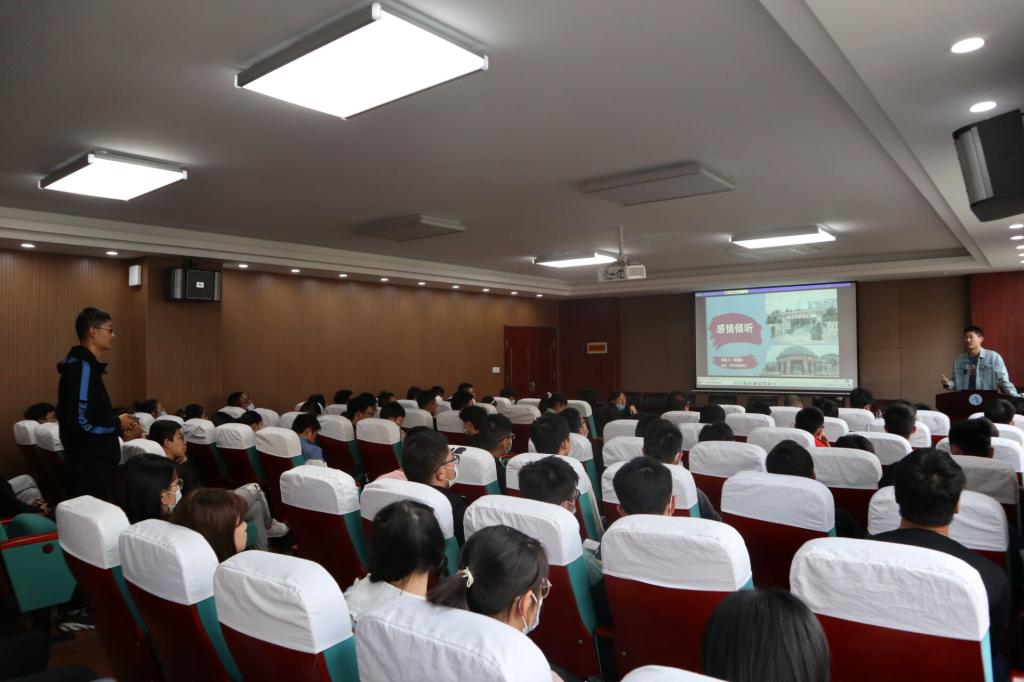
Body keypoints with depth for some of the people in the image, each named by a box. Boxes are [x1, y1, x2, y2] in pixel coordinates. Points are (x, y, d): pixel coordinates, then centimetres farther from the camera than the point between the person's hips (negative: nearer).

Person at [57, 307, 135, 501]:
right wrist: (117, 424, -12)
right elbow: (79, 422, -24)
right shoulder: (83, 368, -17)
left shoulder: (85, 366, 14)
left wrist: (114, 424, 8)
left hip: (93, 462, 10)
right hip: (89, 466, -10)